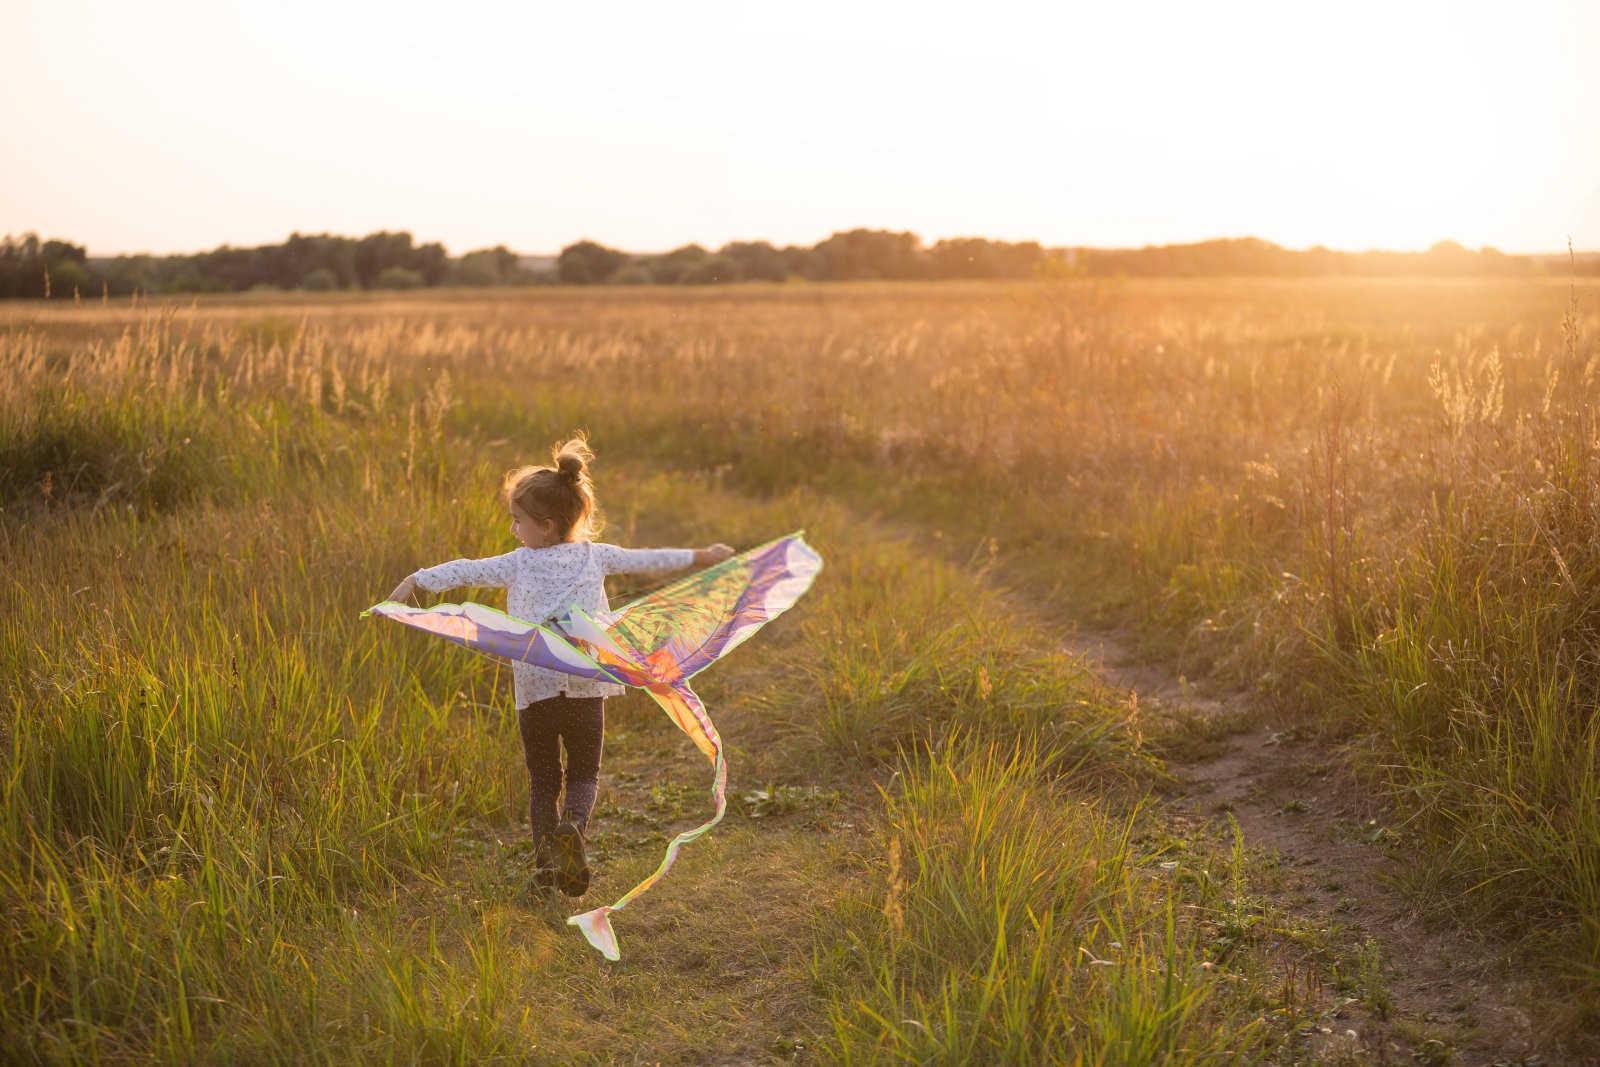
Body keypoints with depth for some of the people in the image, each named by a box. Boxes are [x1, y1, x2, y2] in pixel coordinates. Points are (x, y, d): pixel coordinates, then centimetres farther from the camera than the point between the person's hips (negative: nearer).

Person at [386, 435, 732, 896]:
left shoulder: (518, 564, 1)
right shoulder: (596, 555, 8)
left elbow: (466, 570, -2)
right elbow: (647, 560, 18)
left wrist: (417, 580, 8)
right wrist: (700, 555, 31)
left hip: (534, 690, -1)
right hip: (586, 689, 1)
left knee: (542, 779, 14)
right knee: (584, 775, 11)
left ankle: (545, 850, -1)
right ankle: (572, 825, -19)